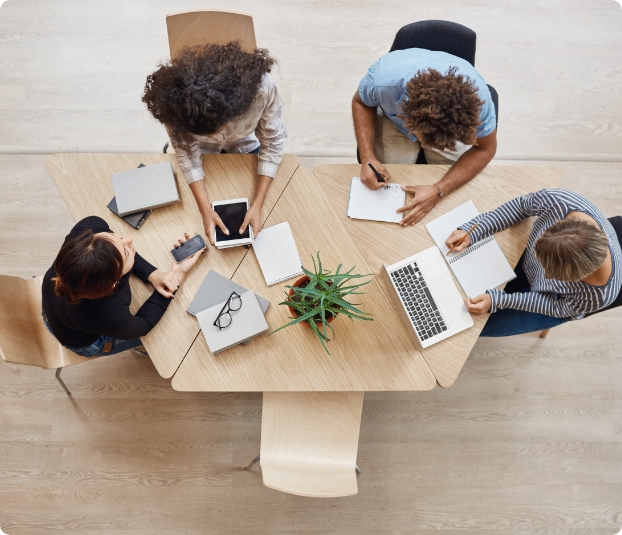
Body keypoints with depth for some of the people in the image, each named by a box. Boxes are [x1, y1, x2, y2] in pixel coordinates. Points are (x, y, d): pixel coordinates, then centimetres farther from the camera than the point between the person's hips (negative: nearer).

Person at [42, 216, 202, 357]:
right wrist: (178, 274, -25)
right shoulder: (111, 319, -47)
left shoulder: (88, 229, -39)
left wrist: (152, 274, -25)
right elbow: (144, 323, -22)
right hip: (85, 342, -4)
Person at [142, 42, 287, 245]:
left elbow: (272, 144, -28)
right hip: (201, 149, 1)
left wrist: (257, 204, -31)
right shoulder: (175, 101, -39)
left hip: (246, 143, 0)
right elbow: (186, 152, -24)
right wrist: (205, 209, -30)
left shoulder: (261, 87, -42)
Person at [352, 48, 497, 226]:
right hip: (395, 120, 0)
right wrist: (368, 158, -32)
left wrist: (438, 191, -35)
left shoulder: (477, 96, -38)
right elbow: (361, 103, -17)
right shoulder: (384, 78, -41)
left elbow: (485, 149, -22)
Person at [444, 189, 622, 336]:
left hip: (559, 301, -2)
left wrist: (497, 301, -29)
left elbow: (557, 307, -21)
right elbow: (521, 205, -17)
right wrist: (472, 231, -25)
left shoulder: (597, 297, -42)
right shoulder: (558, 201, -40)